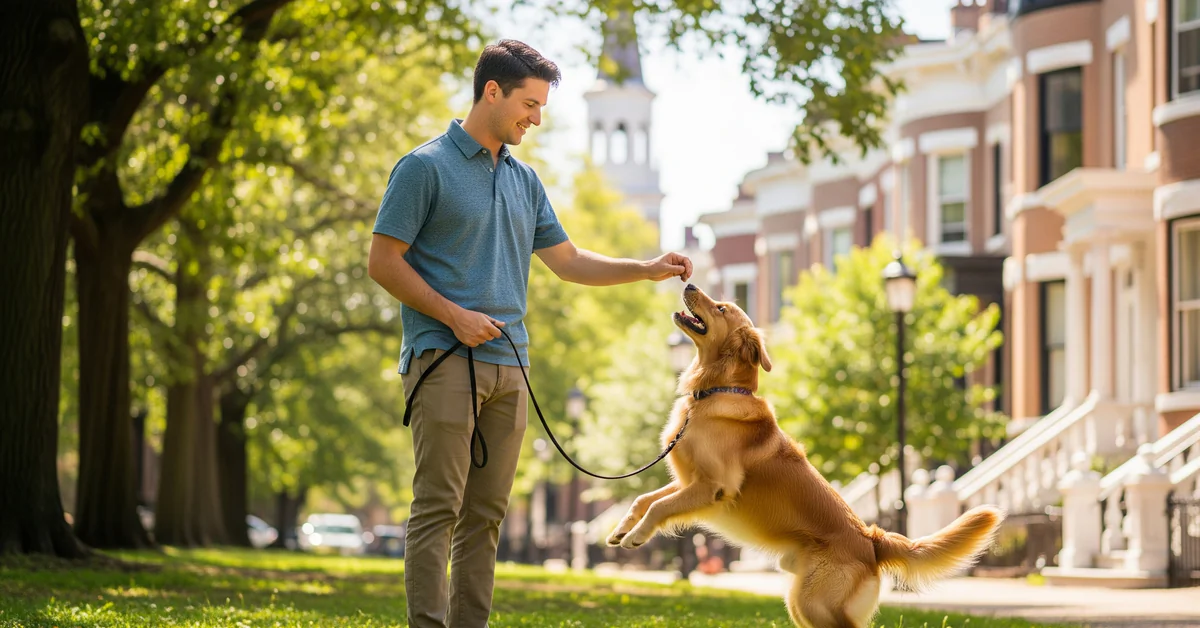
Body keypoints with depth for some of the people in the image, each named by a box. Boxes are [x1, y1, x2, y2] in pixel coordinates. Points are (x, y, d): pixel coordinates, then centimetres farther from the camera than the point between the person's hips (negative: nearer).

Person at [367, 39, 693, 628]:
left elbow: (567, 260, 23)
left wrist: (648, 269, 12)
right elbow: (383, 262, -7)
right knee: (439, 504, -11)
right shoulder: (425, 168, -4)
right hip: (444, 359, -7)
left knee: (485, 512, 5)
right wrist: (454, 315, -14)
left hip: (507, 366, 7)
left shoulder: (524, 180, 17)